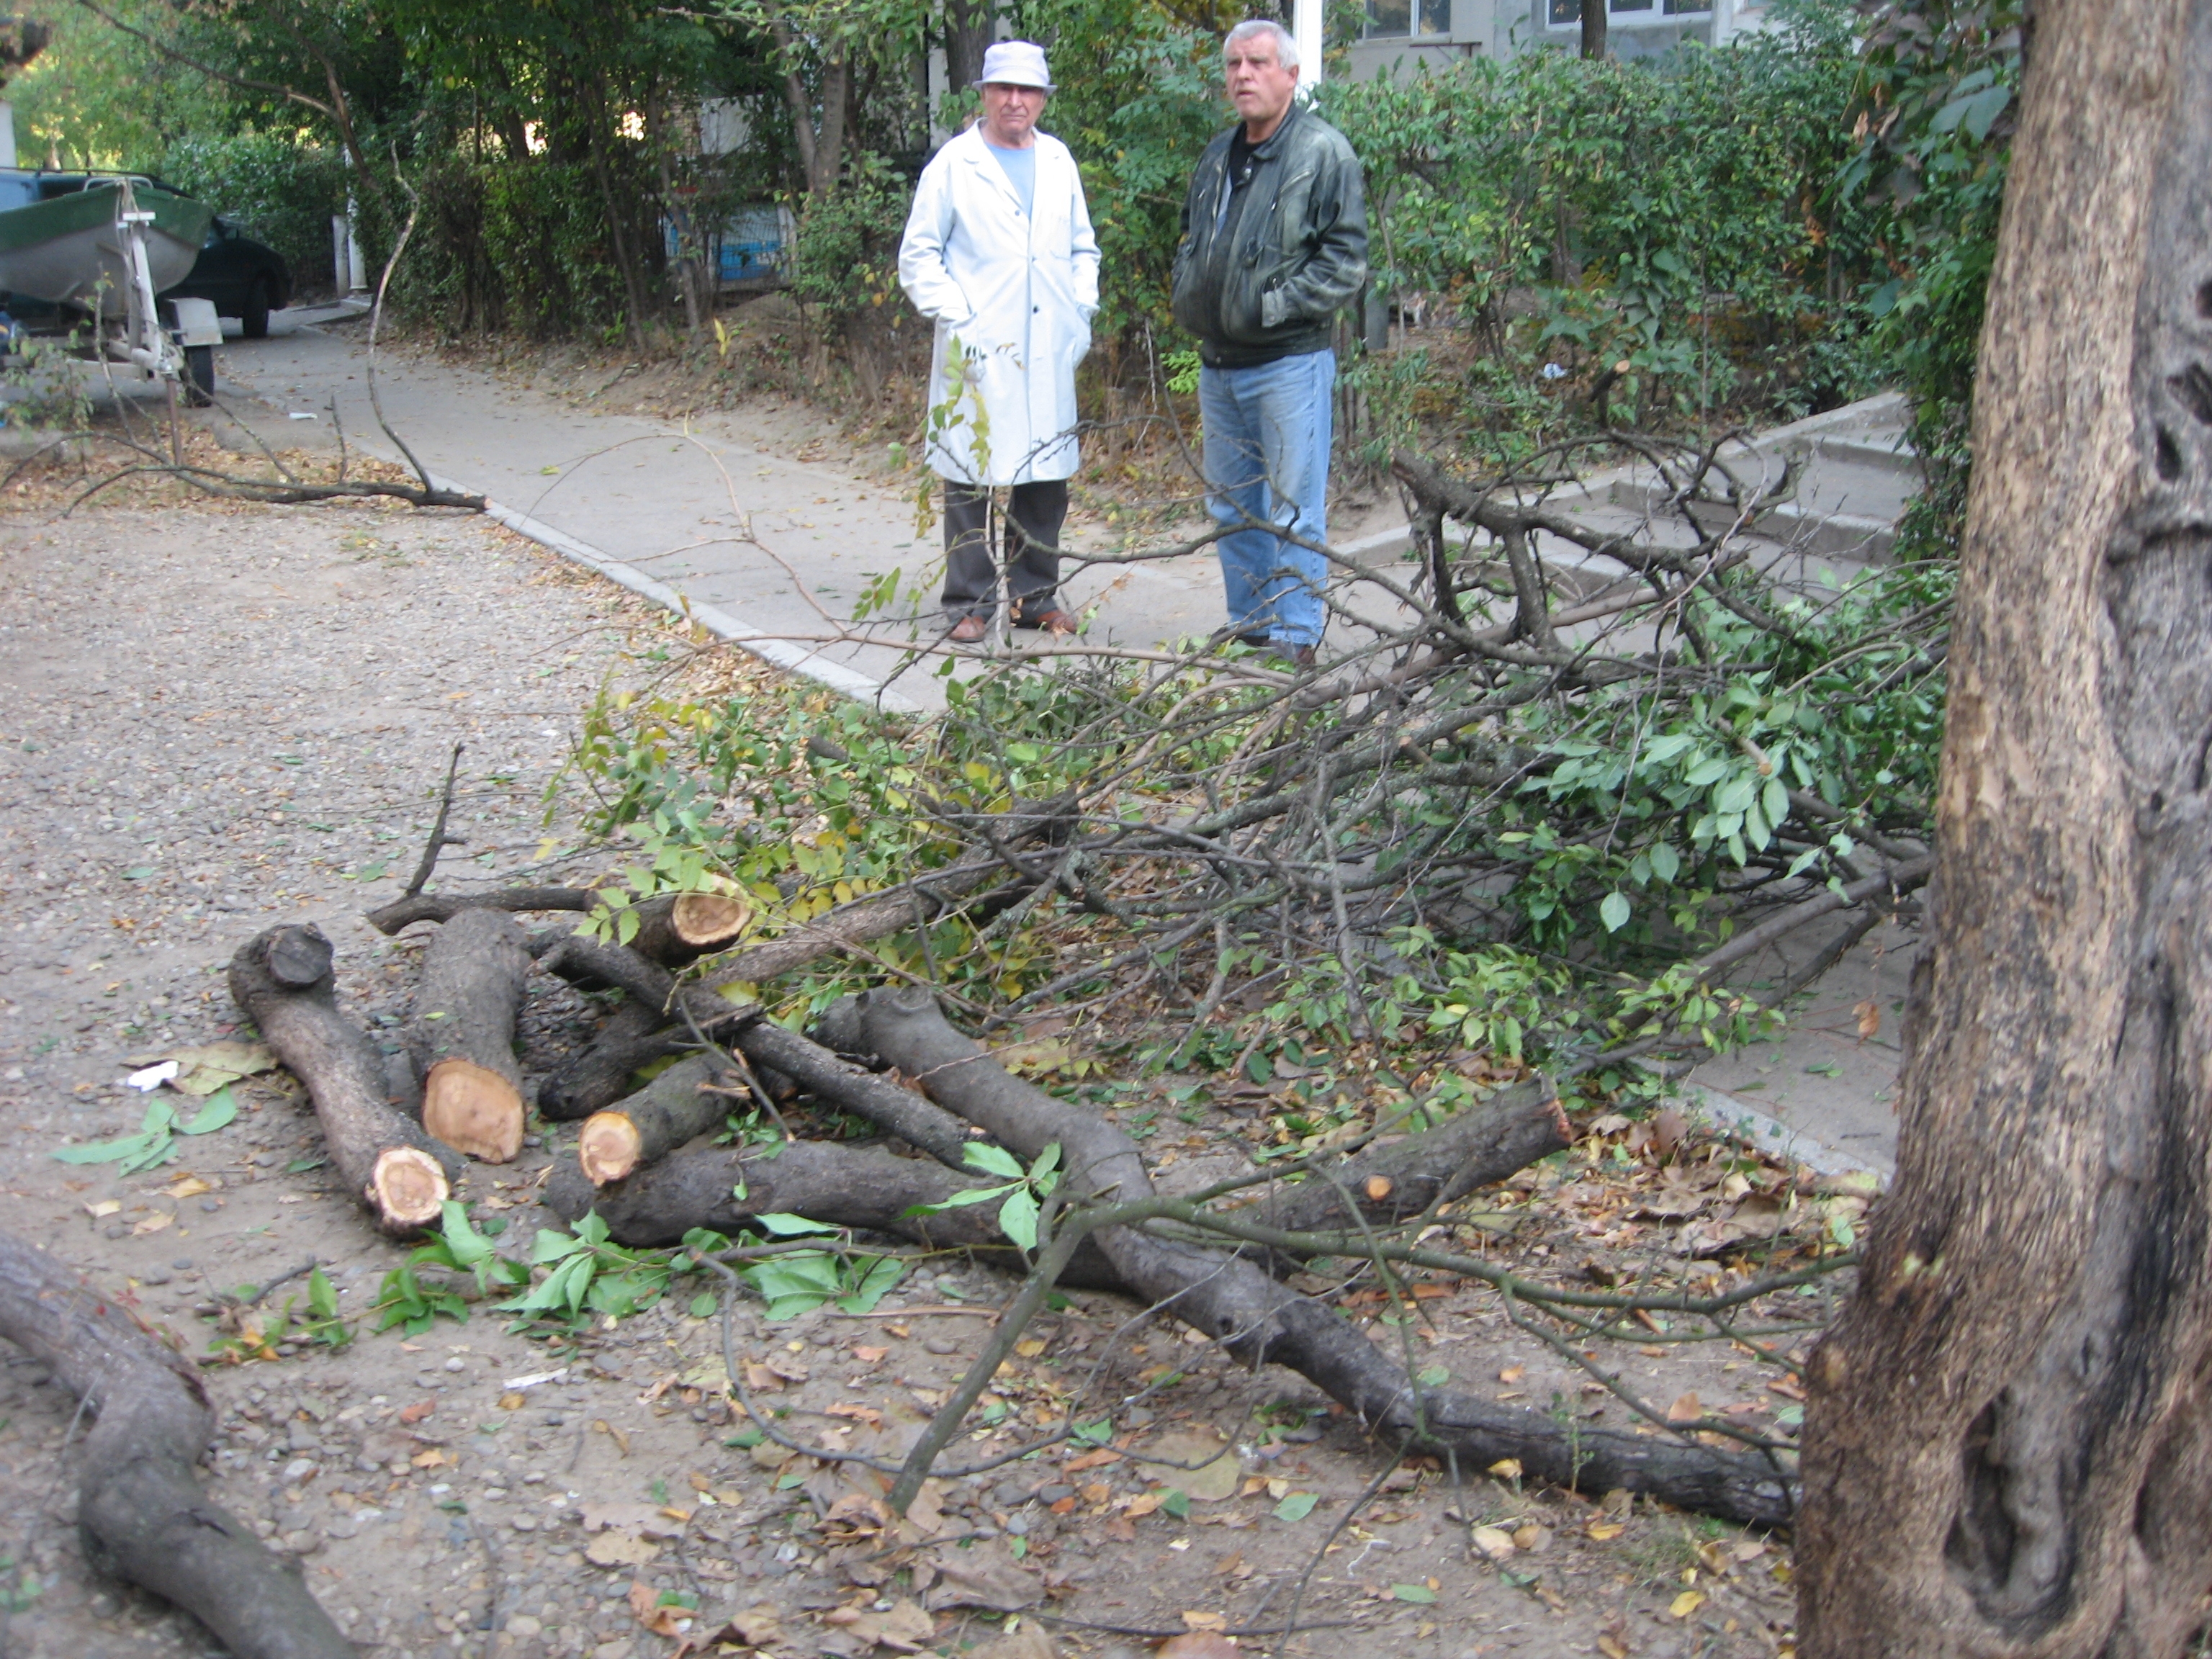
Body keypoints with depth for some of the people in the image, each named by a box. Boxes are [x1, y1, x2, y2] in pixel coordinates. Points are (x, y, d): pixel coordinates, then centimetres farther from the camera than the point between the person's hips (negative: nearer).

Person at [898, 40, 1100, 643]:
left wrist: (1082, 309, 9)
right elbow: (918, 255, 1)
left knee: (1047, 479, 8)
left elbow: (1083, 248, 23)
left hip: (1050, 353, 4)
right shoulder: (954, 164, 1)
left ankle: (1036, 597, 19)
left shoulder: (1058, 162, 15)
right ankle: (970, 604, 6)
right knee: (971, 479, -3)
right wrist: (955, 318, -9)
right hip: (979, 353, -4)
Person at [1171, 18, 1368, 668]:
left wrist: (1272, 307, -17)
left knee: (1293, 510, -3)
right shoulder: (1218, 155, 14)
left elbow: (1345, 261, -14)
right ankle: (1247, 627, 27)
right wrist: (1188, 298, 7)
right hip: (1218, 364, 8)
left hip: (1288, 363, -8)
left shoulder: (1323, 152, -8)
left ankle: (1296, 638, 5)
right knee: (1230, 506, 15)